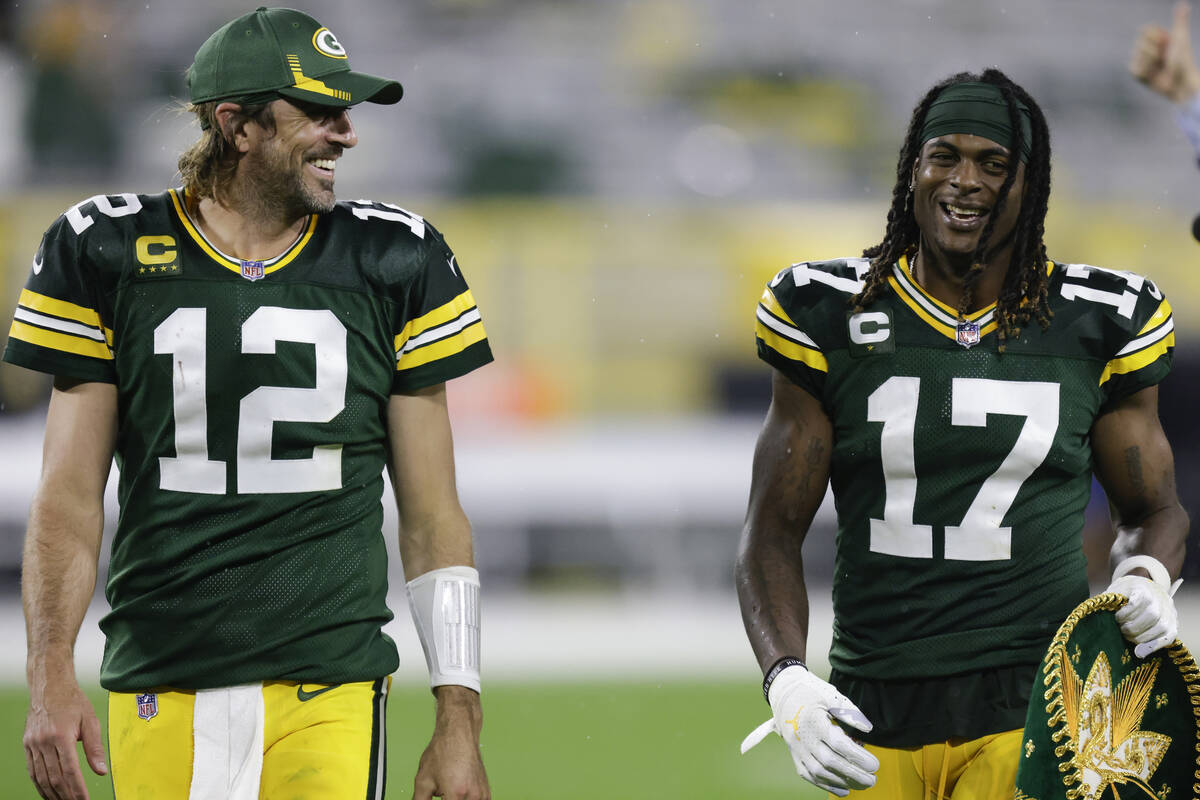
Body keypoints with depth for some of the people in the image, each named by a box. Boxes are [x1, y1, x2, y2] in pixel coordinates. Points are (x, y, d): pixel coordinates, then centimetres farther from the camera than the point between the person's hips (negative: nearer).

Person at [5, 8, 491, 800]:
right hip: (160, 696, 0)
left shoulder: (392, 265, 7)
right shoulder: (113, 255, 4)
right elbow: (70, 498, 5)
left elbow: (433, 519, 9)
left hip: (330, 690, 0)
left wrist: (459, 718, 4)